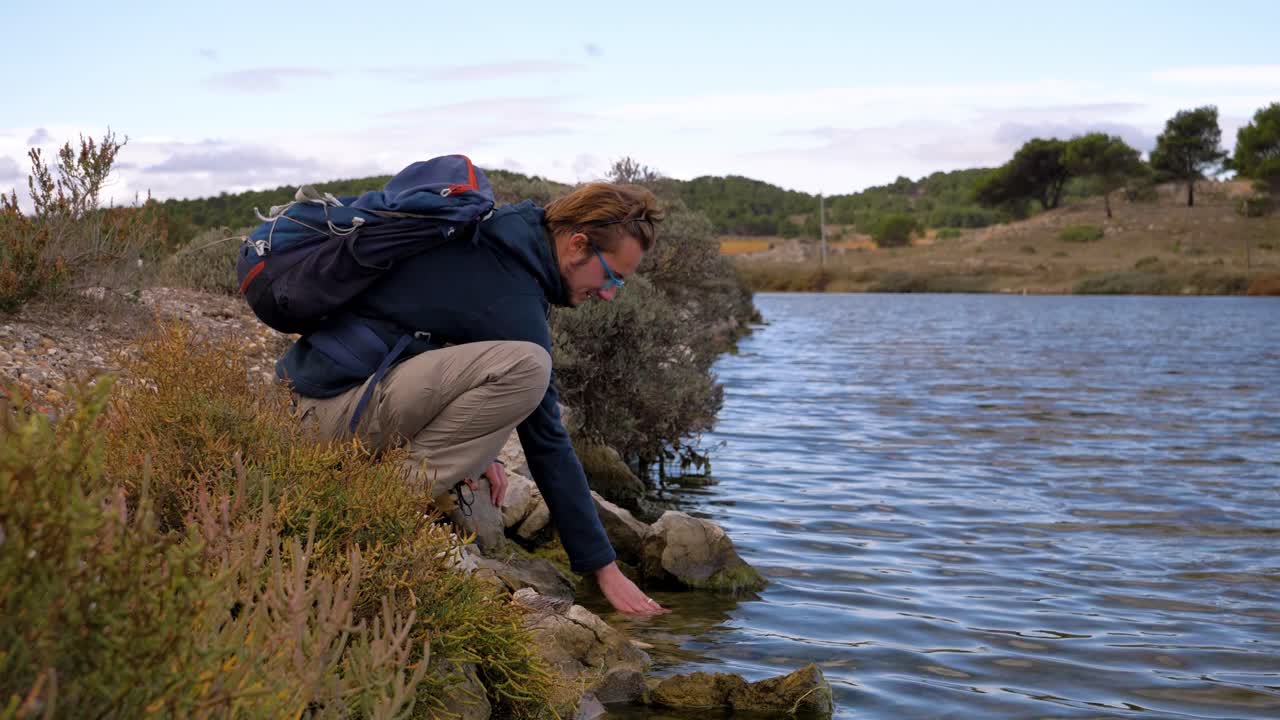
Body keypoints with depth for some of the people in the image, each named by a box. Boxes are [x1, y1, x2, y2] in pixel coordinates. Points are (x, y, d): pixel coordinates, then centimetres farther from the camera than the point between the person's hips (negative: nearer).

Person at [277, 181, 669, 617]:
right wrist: (605, 567, -9)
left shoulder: (492, 238, 7)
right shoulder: (512, 298, -20)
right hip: (333, 406, -10)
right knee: (526, 366, -28)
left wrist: (480, 449, 11)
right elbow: (547, 442, -16)